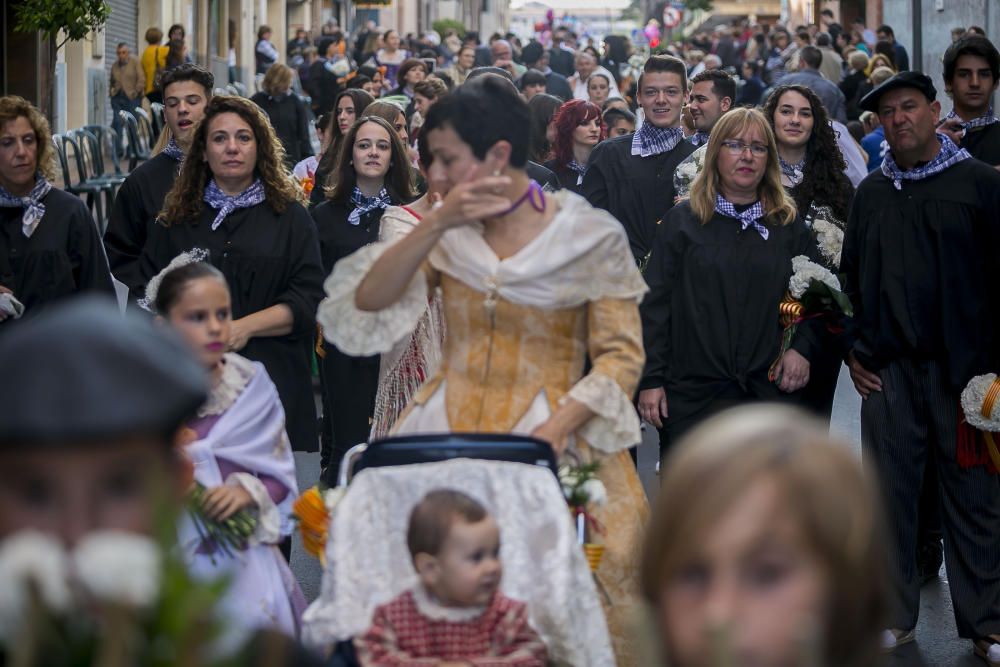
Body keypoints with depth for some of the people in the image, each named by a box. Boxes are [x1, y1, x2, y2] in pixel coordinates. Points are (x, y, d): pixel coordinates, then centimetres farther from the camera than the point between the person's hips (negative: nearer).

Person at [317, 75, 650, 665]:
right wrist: (437, 224, -13)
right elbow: (368, 303, -2)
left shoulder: (590, 236, -2)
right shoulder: (450, 233, 9)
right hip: (450, 428, 3)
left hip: (549, 434, -3)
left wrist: (555, 429, -17)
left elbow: (621, 355, -3)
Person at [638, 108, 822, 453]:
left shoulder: (789, 226, 12)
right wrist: (651, 379, -4)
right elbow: (655, 304, 2)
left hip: (769, 394, 2)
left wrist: (802, 348, -3)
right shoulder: (682, 221, 5)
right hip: (693, 395, -2)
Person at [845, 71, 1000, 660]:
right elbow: (852, 275, 20)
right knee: (891, 493, 5)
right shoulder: (872, 193, 13)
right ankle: (895, 615, 16)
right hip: (889, 369, 3)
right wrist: (855, 348, 10)